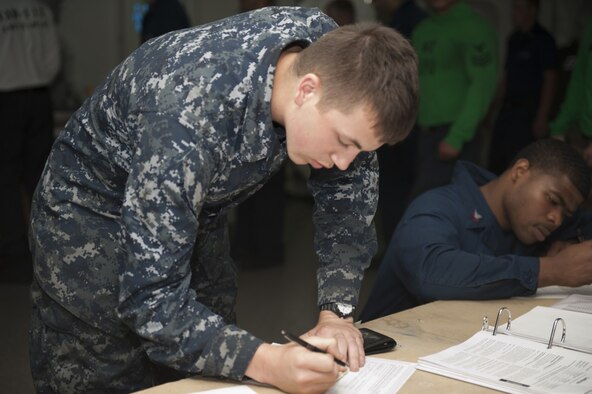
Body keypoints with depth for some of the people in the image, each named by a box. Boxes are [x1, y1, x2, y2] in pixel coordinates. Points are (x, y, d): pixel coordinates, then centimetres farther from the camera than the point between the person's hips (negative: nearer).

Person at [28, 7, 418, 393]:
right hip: (94, 215, -5)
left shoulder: (331, 53, -21)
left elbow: (350, 182, -9)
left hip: (195, 209, 6)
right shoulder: (191, 123, -39)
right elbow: (150, 298, -36)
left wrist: (337, 310, -17)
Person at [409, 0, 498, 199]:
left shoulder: (473, 26, -7)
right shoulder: (422, 29, 14)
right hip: (425, 134, 6)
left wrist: (457, 137, -17)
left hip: (454, 135, -6)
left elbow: (483, 83, -13)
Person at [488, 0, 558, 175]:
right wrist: (497, 106, 15)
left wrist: (542, 118, -15)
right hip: (508, 107, 7)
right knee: (496, 163, 8)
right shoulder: (514, 39, 14)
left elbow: (550, 80, -10)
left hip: (529, 108, -7)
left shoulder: (542, 39, -7)